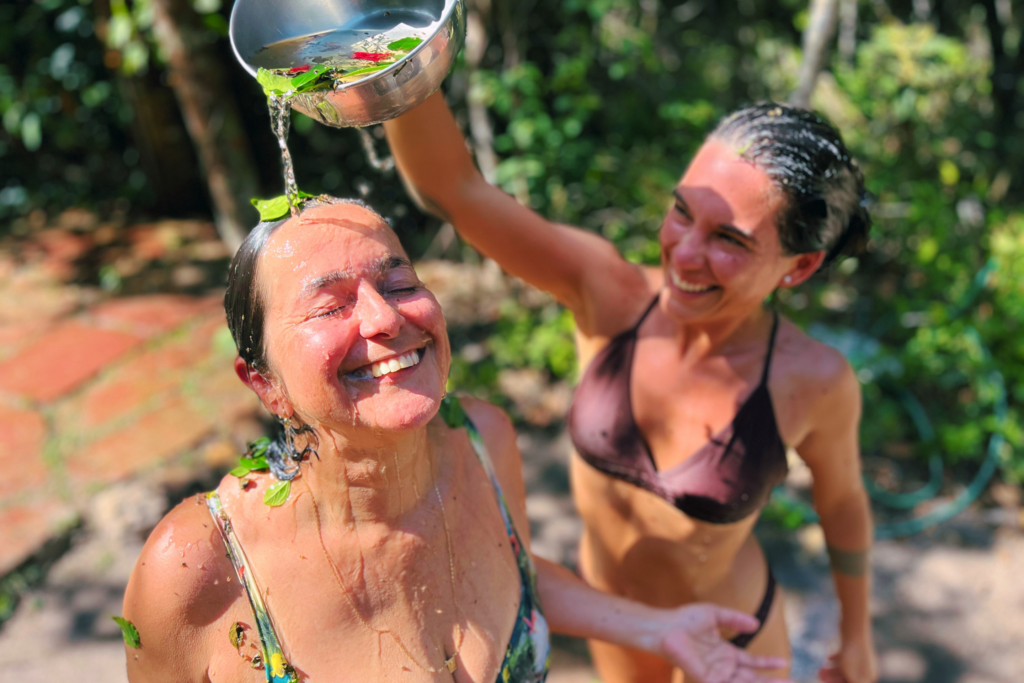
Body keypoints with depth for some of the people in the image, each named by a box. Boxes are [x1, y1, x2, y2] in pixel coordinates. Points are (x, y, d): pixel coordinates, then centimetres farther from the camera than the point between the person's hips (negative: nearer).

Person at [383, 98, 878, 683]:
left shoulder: (812, 377, -31)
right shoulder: (609, 290, -30)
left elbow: (843, 498, -10)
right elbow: (447, 182, -42)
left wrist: (858, 635, 6)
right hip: (615, 612, 2)